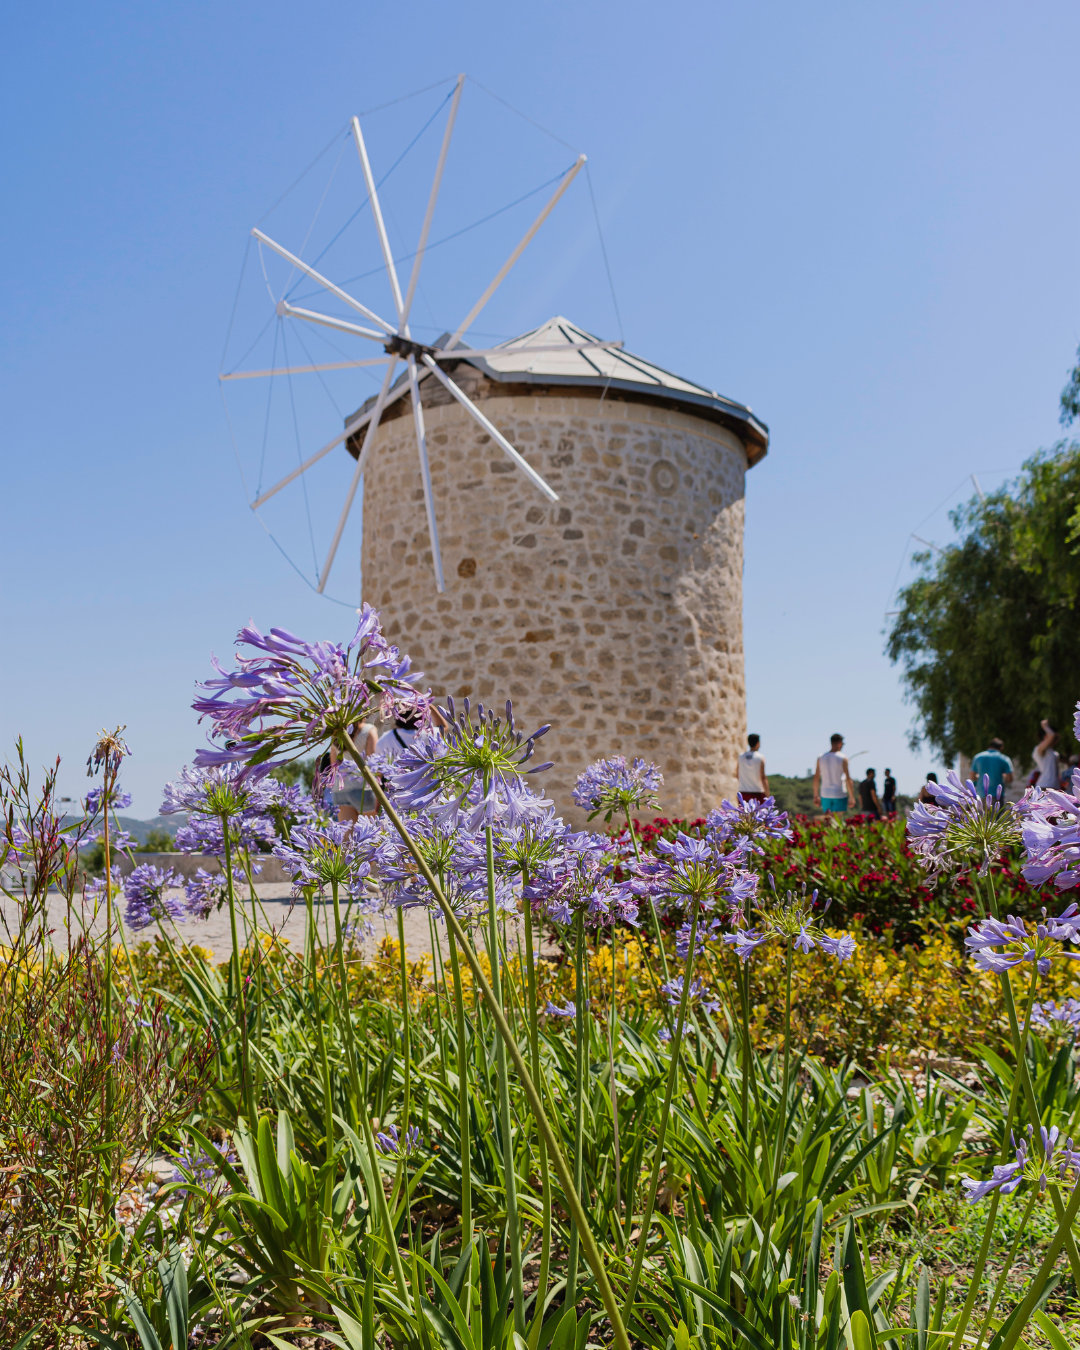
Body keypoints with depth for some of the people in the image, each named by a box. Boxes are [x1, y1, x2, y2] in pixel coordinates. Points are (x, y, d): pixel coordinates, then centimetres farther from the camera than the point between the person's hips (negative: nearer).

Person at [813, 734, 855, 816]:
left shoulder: (820, 758, 4)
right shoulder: (842, 758, -7)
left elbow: (816, 778, 5)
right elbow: (848, 779, -9)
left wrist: (816, 796, 13)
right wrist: (852, 797, -3)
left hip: (825, 794, 4)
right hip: (840, 794, -4)